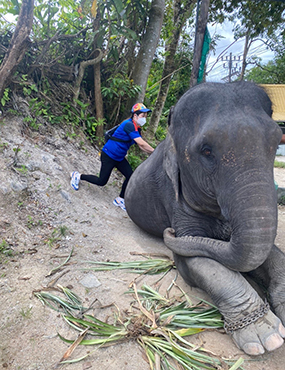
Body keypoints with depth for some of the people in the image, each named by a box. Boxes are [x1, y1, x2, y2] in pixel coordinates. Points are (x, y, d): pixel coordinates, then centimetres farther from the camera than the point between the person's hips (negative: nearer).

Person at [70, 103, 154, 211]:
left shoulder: (137, 128, 6)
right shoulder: (128, 125, -24)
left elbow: (141, 146, 7)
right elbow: (141, 143, -31)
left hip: (119, 158, 9)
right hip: (109, 155, -9)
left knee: (131, 177, -2)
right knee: (102, 181, -3)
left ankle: (120, 200, 15)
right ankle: (78, 176, 18)